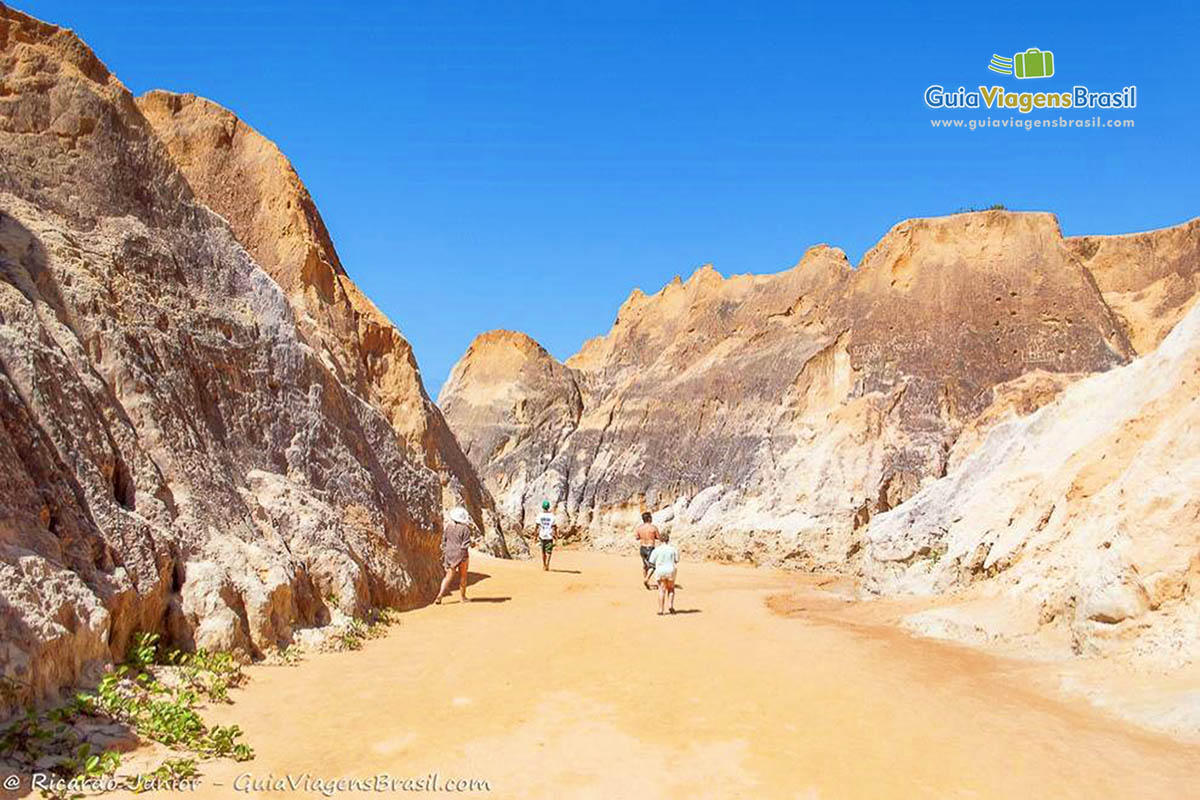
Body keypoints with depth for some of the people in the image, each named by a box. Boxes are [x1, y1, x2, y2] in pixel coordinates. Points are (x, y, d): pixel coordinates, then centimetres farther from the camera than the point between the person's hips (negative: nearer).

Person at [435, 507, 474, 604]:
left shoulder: (447, 526, 2)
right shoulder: (465, 529, -13)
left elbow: (444, 541, 8)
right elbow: (465, 544, -12)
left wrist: (444, 553, 17)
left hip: (449, 554, 4)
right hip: (461, 554, -4)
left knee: (449, 576, 9)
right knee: (462, 576, 11)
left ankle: (440, 595, -3)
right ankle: (463, 597, 20)